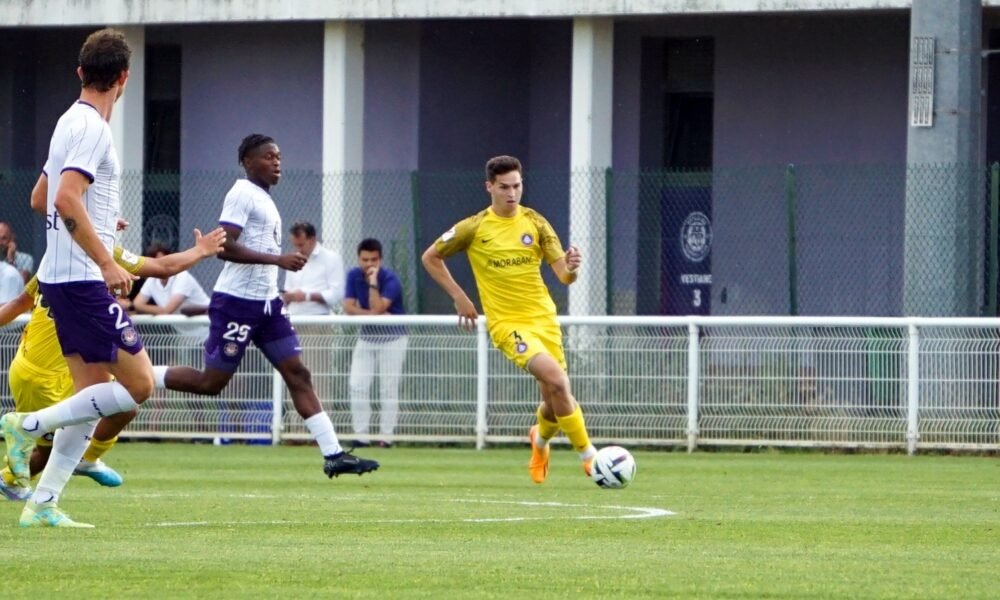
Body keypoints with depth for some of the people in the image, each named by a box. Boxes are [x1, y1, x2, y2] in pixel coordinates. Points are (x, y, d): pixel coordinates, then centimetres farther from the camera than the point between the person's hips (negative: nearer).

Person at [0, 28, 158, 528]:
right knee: (138, 385, -7)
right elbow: (67, 201, -26)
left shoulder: (71, 122, 15)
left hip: (60, 277, 10)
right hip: (84, 279, -10)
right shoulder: (92, 127, -14)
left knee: (94, 391, 8)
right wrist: (107, 262, -26)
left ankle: (43, 504, 4)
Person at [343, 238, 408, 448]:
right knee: (357, 386, -5)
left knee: (388, 388, -6)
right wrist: (372, 314, -20)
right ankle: (361, 435, -2)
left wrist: (373, 282, -31)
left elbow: (377, 308, -29)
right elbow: (349, 307, -9)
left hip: (392, 338, -4)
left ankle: (386, 436, -3)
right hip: (366, 337, 4)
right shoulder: (354, 276, -4)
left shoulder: (390, 280, -19)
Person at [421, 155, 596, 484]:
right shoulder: (473, 228, -4)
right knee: (556, 379, -25)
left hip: (543, 318, 4)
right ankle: (588, 454, -15)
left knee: (555, 401, 6)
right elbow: (431, 258, 8)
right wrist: (459, 298, 1)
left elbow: (564, 275, -3)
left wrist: (570, 268, -27)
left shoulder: (535, 223, 2)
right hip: (507, 322, -4)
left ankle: (540, 439, 42)